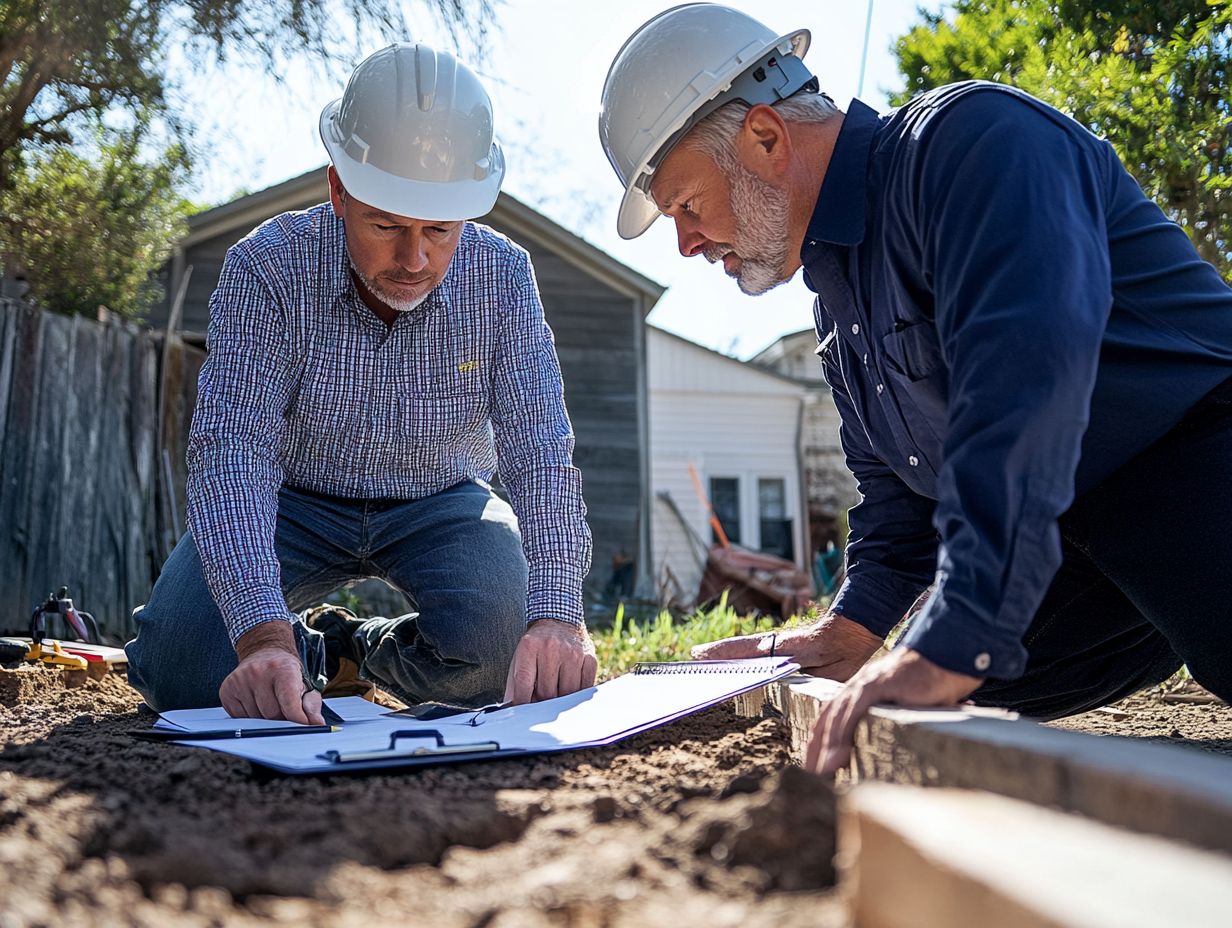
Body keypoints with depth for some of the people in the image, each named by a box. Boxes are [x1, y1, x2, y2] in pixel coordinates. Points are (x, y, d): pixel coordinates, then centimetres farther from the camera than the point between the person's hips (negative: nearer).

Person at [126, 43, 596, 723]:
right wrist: (262, 634, -49)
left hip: (441, 503, 1)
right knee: (183, 666, -23)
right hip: (295, 502, 0)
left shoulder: (502, 277, -19)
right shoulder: (267, 270, -23)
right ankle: (308, 651, 11)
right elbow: (231, 448, -33)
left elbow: (539, 449, -25)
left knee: (501, 649, -27)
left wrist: (556, 611, -44)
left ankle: (362, 650, 6)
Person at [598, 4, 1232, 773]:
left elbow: (1021, 386, -31)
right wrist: (853, 626, 3)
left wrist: (956, 641, -36)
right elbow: (897, 481, 17)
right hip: (1086, 537, 9)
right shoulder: (836, 294, 11)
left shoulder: (973, 141, -18)